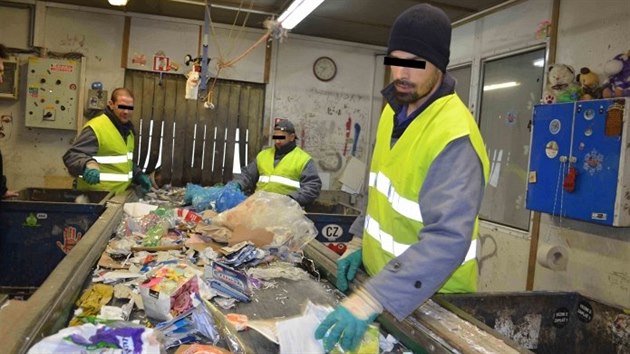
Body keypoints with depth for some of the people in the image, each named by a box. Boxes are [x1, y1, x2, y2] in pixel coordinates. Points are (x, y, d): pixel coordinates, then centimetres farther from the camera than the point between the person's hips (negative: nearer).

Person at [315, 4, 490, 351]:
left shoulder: (453, 135, -27)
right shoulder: (395, 108, 1)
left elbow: (448, 239, -36)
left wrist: (371, 298, -41)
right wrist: (360, 241, 3)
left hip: (429, 299, -7)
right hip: (382, 281, 8)